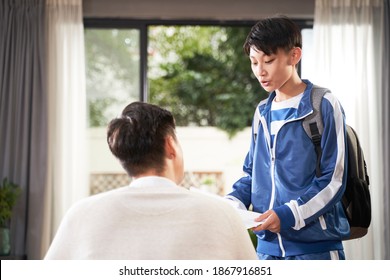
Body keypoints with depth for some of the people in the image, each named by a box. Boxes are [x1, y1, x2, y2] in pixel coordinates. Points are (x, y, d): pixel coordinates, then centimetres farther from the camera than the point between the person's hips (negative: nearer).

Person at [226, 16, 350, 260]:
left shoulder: (324, 105, -7)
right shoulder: (262, 112, 12)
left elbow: (333, 180, -10)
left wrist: (288, 214, -20)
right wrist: (232, 204, -1)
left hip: (315, 246, -5)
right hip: (268, 245, 6)